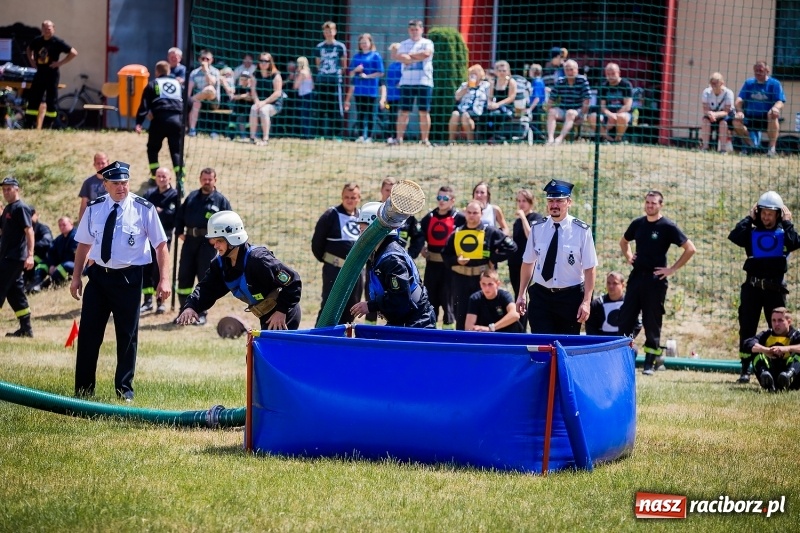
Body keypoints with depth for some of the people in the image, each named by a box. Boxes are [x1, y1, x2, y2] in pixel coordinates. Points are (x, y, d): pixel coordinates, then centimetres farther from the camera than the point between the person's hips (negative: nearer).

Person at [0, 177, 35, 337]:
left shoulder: (21, 208, -11)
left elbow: (29, 231, -18)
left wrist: (30, 255, -25)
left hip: (14, 257, -10)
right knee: (15, 292, 11)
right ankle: (26, 328, 14)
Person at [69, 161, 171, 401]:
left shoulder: (143, 209, -6)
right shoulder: (95, 209, 3)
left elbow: (160, 245, -5)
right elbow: (84, 243, 12)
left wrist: (164, 279, -12)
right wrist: (76, 276, 9)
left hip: (128, 279, -3)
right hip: (98, 275, 3)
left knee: (127, 335, 5)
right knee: (88, 333, 4)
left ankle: (124, 389, 17)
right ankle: (83, 389, 14)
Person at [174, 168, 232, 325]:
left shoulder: (220, 200, 3)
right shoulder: (192, 197, 15)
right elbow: (180, 214, 20)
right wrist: (179, 232, 8)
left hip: (208, 242, -4)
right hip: (189, 240, 4)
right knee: (184, 276, 4)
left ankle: (201, 314, 3)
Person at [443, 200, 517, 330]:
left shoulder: (490, 232, -2)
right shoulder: (457, 233, 8)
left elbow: (510, 247, -4)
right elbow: (445, 254, 13)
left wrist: (494, 259, -8)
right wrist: (456, 260, -7)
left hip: (482, 278, -3)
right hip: (460, 278, 3)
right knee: (461, 315, 8)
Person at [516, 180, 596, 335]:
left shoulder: (582, 230, -6)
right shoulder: (537, 229, 2)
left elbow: (589, 269, -7)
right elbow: (528, 263, 10)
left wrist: (586, 301, -13)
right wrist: (521, 294, 8)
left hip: (570, 298, -2)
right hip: (541, 296, 2)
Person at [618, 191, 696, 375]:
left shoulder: (668, 227, -7)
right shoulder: (638, 223, 9)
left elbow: (690, 249, -10)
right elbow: (624, 242, 29)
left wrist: (673, 269, -11)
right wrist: (628, 257, 11)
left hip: (655, 279, -5)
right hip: (636, 276, 5)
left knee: (652, 322, 1)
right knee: (625, 318, 3)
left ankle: (649, 364, 6)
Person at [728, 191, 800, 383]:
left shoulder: (783, 232, 8)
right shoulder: (752, 232, 9)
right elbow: (734, 236, -10)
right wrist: (749, 218, -2)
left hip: (775, 287, -1)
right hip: (752, 286, 1)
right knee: (747, 328, 0)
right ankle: (745, 369, 4)